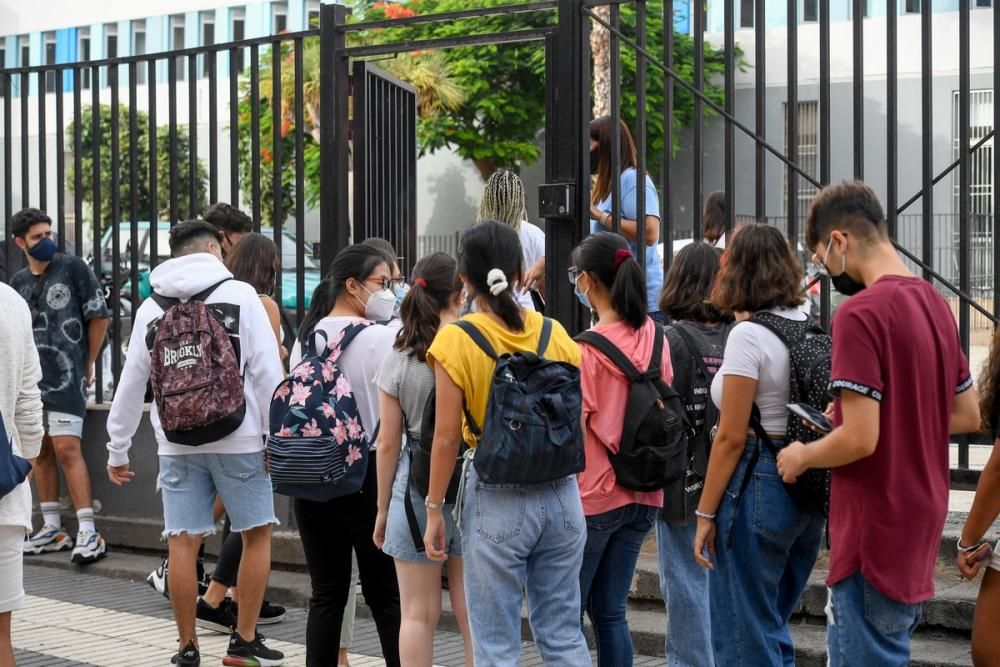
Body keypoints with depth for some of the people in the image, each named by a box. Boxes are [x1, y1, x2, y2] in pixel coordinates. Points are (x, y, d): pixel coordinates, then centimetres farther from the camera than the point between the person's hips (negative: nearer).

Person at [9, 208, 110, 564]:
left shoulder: (73, 267, -3)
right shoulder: (18, 283, 11)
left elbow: (98, 316, -1)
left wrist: (87, 364, 1)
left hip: (66, 376, -6)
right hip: (31, 380, 6)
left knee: (67, 449, -14)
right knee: (41, 452, 9)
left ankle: (87, 532, -15)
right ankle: (52, 529, 18)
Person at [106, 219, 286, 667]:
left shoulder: (151, 307, 8)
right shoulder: (240, 294, -1)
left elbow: (131, 383, 10)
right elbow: (268, 372, -7)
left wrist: (117, 450, 18)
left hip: (177, 443, 3)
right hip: (237, 439, -3)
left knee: (182, 542, 6)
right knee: (257, 534, 10)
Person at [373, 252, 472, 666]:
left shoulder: (398, 360, -2)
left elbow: (388, 442, 1)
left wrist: (383, 508, 11)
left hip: (416, 483, 0)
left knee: (418, 614, 8)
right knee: (472, 613, 7)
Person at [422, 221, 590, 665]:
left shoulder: (456, 340, -9)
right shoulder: (554, 333, 2)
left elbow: (447, 436, -9)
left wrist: (434, 509, -1)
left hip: (497, 499, -4)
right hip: (561, 494, 4)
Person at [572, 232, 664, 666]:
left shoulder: (586, 349, -15)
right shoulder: (654, 337, 3)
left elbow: (575, 430, -14)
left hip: (592, 496, -6)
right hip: (643, 496, 6)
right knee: (610, 612, 12)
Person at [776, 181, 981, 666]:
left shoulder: (860, 313, -19)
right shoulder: (935, 304, 7)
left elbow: (860, 439, -23)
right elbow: (967, 416, 15)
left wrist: (801, 456, -6)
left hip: (876, 533, -9)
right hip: (919, 522, 9)